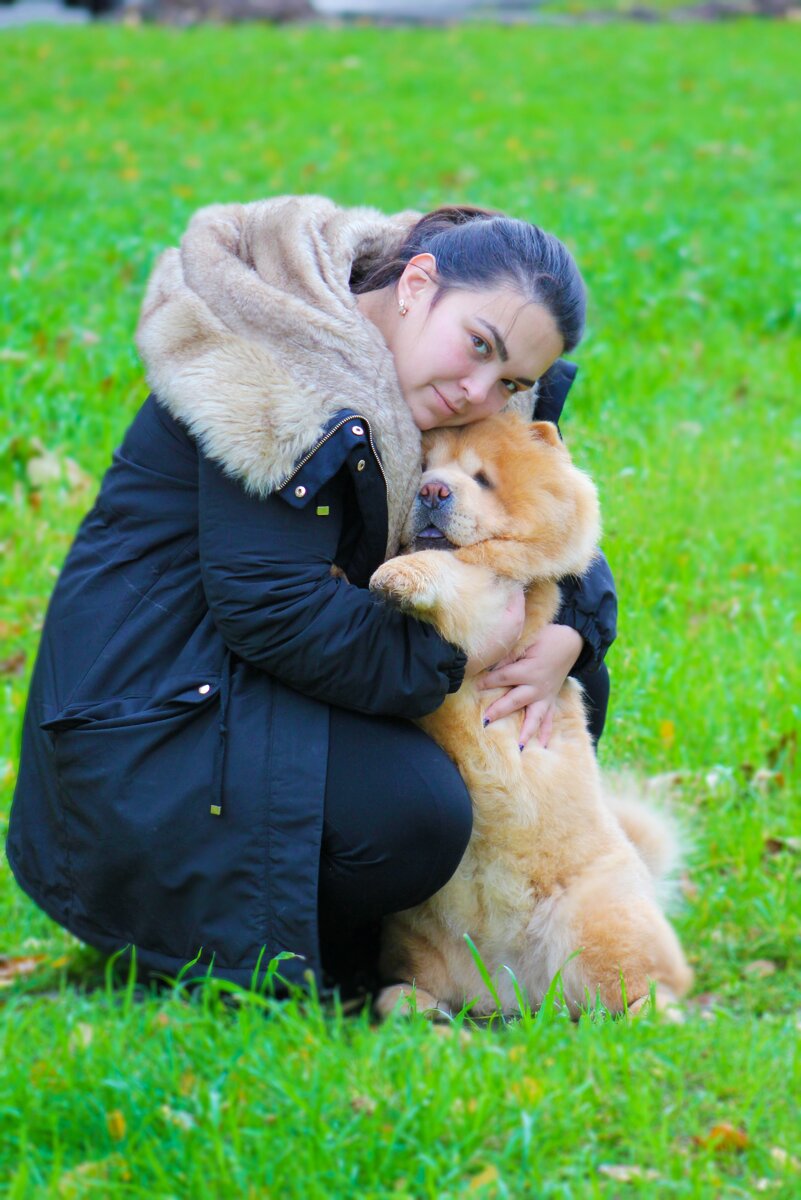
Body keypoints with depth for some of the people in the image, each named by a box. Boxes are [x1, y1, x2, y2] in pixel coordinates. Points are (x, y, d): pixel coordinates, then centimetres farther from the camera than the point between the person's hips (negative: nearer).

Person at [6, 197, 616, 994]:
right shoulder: (285, 373, -21)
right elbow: (268, 607, -26)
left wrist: (566, 640, -8)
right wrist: (449, 657, -19)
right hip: (149, 718, -10)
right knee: (415, 814, -29)